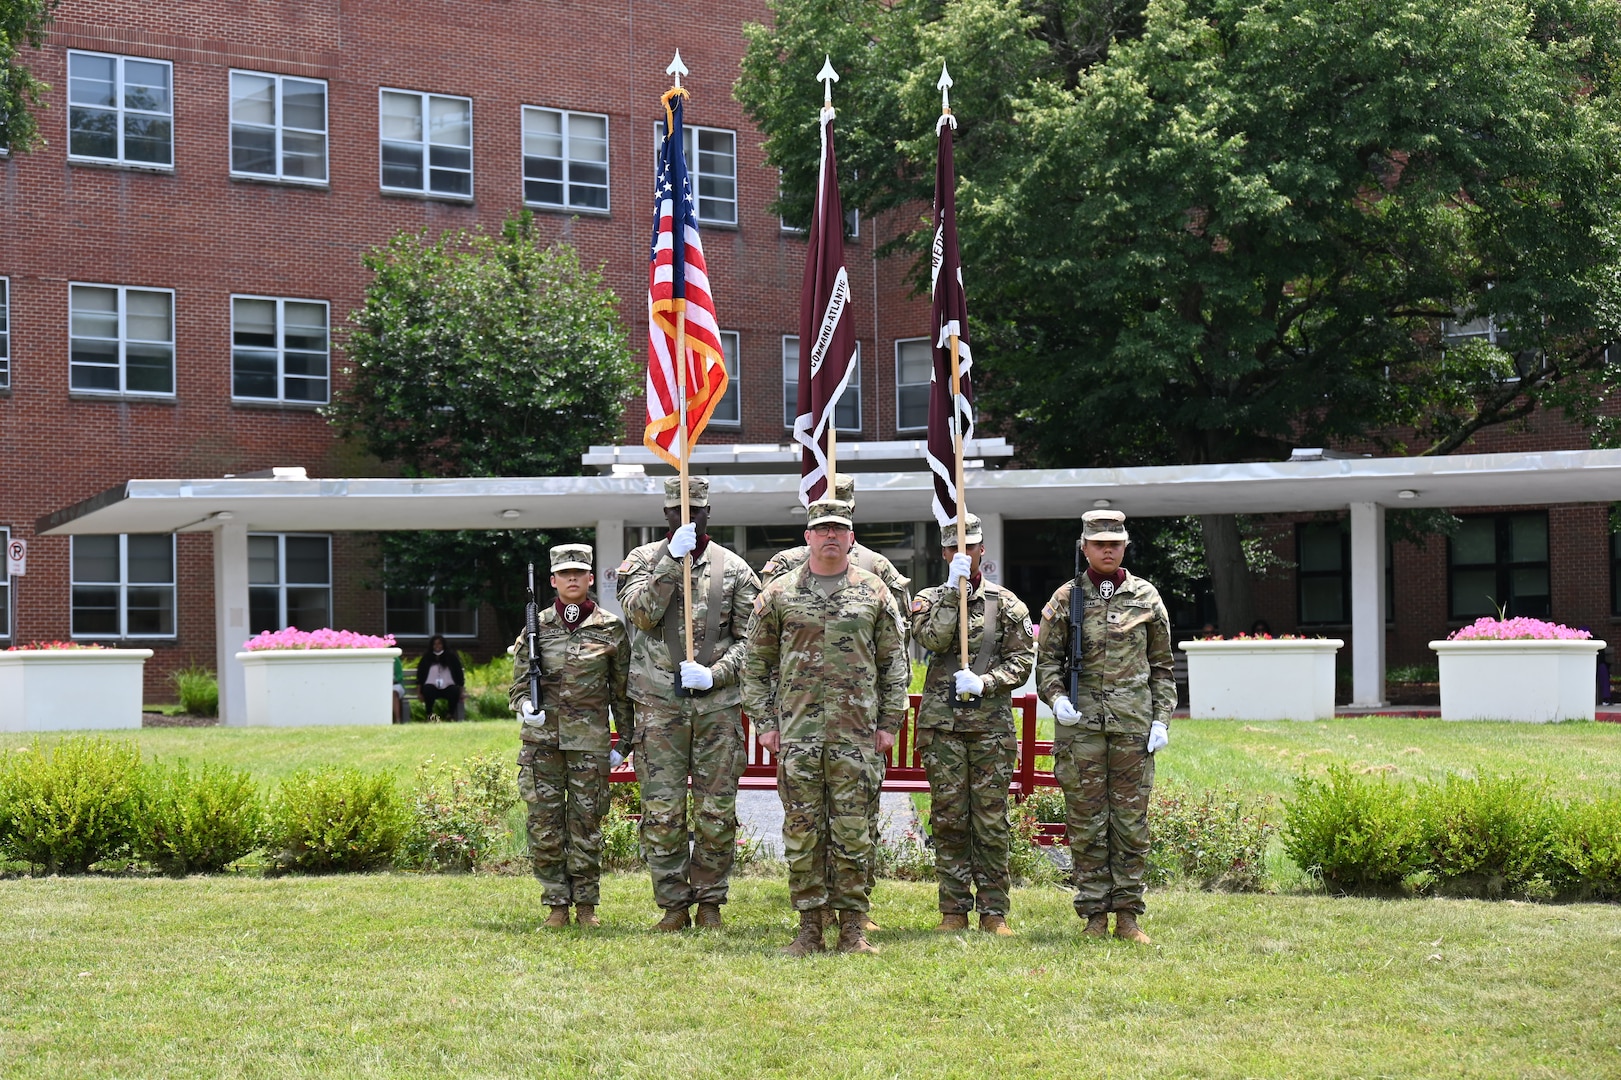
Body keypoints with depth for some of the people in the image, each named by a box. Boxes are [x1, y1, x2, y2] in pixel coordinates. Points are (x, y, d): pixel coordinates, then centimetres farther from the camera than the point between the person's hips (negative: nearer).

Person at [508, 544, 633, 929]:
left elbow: (622, 690, 8)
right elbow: (518, 686, 11)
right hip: (542, 737, 1)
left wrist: (625, 740, 7)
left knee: (587, 821, 2)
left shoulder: (611, 628, 4)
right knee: (545, 822, 0)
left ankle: (586, 903, 13)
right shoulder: (536, 627, 5)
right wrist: (526, 707, -10)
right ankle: (556, 903, 9)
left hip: (590, 739, -1)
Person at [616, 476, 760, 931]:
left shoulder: (733, 568, 8)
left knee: (717, 814, 2)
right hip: (660, 705, -1)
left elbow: (749, 639, 6)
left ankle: (710, 902, 14)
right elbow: (642, 614, -11)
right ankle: (673, 905, 7)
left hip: (718, 705, 1)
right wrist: (672, 559, -16)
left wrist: (714, 673, -10)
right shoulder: (643, 560, 6)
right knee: (662, 813, -2)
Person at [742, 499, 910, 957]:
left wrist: (889, 722, 5)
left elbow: (894, 662, 11)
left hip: (856, 730, 0)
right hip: (797, 729, 0)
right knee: (802, 829, 1)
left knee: (853, 829, 1)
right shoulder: (779, 594, 7)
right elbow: (755, 661, 11)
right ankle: (808, 927, 7)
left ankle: (852, 927, 7)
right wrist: (764, 722, 4)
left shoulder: (875, 593, 8)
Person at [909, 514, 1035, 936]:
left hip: (991, 724, 0)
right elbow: (932, 639, -11)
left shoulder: (1005, 603, 8)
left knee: (991, 821, 0)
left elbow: (1022, 659, 3)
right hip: (942, 723, 1)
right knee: (948, 819, 2)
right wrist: (953, 588, -14)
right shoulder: (929, 599, 9)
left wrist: (984, 682, -12)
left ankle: (993, 912, 6)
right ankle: (954, 911, 9)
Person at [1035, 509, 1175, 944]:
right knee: (1086, 823, 1)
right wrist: (1056, 698, -10)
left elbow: (1161, 666, 12)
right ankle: (1094, 915, 7)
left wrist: (1162, 719, 3)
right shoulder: (1066, 599, 6)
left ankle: (1127, 916, 9)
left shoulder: (1146, 598, 9)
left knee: (1131, 823, 2)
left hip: (1133, 725, 1)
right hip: (1080, 725, -1)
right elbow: (1047, 660, 9)